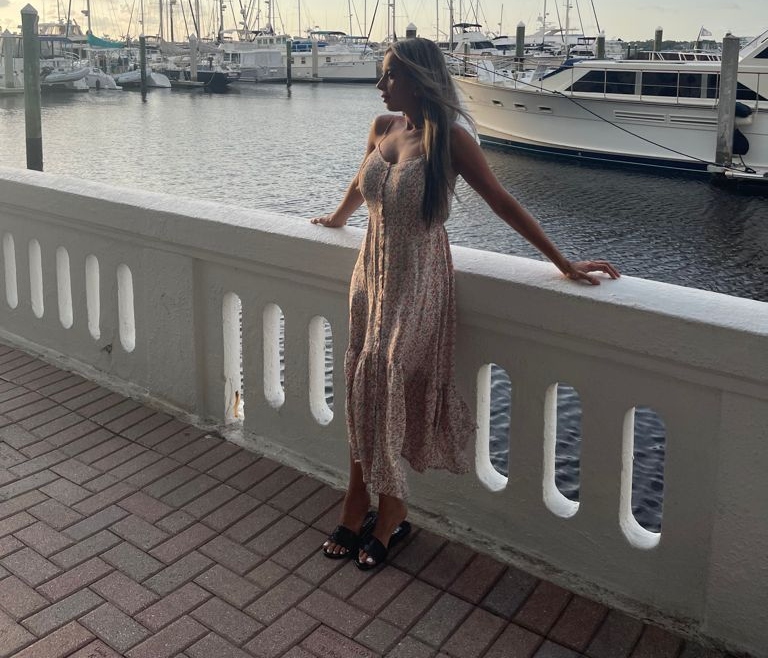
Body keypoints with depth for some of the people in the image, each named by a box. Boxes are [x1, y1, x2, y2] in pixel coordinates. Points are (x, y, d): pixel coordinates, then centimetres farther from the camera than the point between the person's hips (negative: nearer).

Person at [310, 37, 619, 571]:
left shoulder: (448, 139, -14)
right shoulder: (382, 128, 4)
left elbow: (504, 203, -13)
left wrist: (563, 263, -13)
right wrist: (337, 218, 41)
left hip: (416, 278, -6)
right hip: (372, 271, 6)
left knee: (391, 385, 0)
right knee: (362, 386, 9)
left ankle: (391, 510, 20)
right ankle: (359, 505, 22)